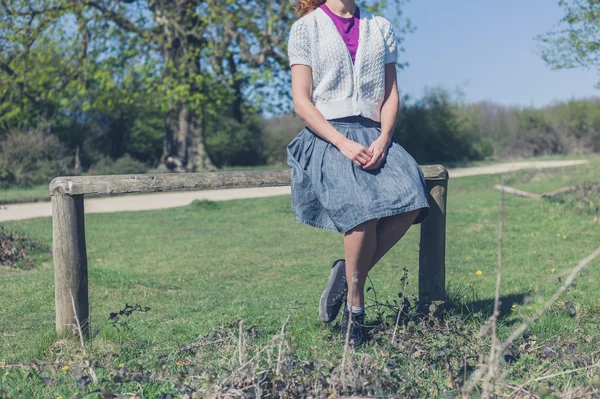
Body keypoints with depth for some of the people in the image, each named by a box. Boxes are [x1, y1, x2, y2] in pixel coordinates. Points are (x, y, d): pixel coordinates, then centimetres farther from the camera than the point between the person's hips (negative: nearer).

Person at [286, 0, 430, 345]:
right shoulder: (306, 28, 7)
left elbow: (391, 94, 12)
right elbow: (302, 102, -2)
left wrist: (383, 140, -8)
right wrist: (343, 143, -16)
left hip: (373, 135, 4)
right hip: (327, 136, -4)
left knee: (411, 200, -27)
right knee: (365, 206, -31)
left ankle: (348, 274, -9)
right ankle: (355, 304, -12)